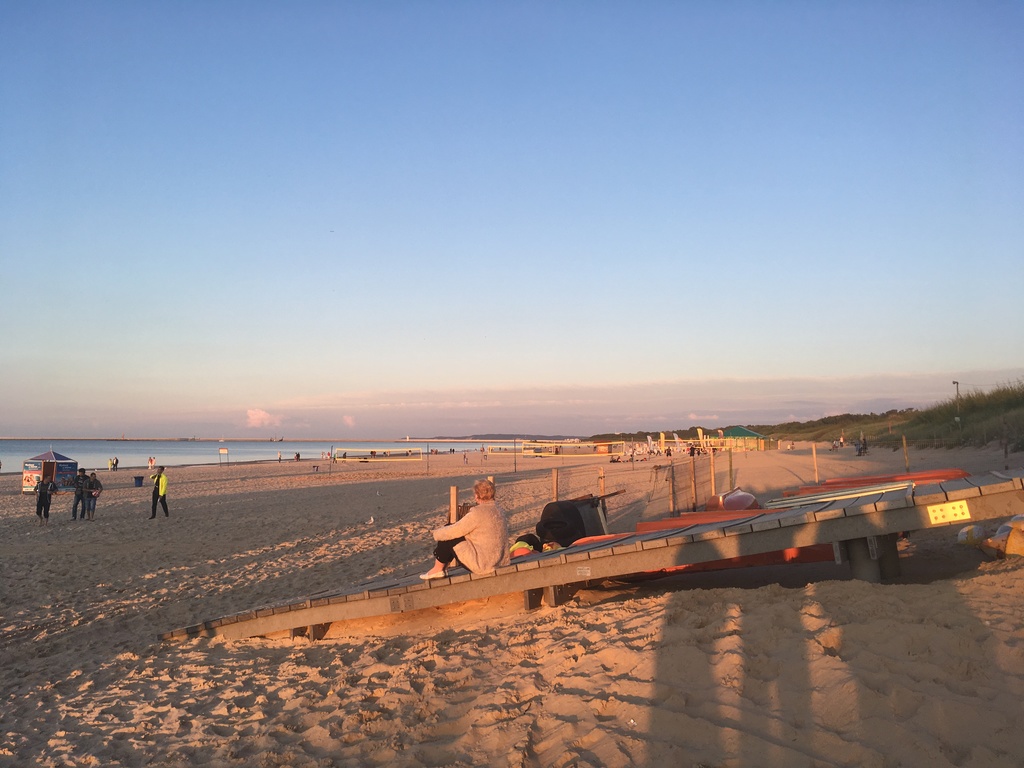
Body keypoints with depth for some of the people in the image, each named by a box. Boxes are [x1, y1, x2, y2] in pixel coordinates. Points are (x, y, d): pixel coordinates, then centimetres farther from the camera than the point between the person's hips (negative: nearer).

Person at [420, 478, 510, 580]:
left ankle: (438, 569, 13)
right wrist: (458, 524, 16)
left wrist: (436, 533, 1)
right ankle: (443, 566, 25)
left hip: (482, 563, -9)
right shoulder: (498, 509, 7)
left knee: (448, 537, 1)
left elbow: (455, 531, -16)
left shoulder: (478, 513, -21)